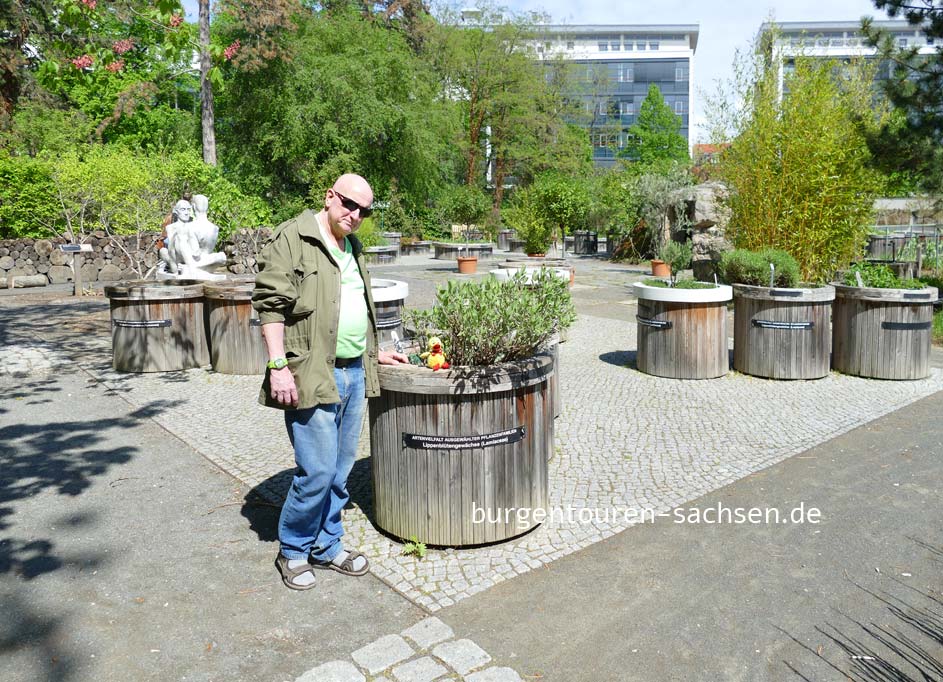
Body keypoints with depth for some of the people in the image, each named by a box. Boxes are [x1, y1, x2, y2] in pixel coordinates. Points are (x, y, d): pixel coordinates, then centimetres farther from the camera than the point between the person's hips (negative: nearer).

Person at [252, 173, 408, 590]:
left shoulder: (352, 247, 18)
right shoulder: (293, 238, -7)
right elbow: (271, 303, -13)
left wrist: (373, 353, 26)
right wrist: (278, 365, -19)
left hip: (354, 372, 8)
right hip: (313, 374, -8)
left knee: (340, 470, 14)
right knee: (317, 471, -5)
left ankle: (327, 546, 30)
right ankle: (292, 551, 18)